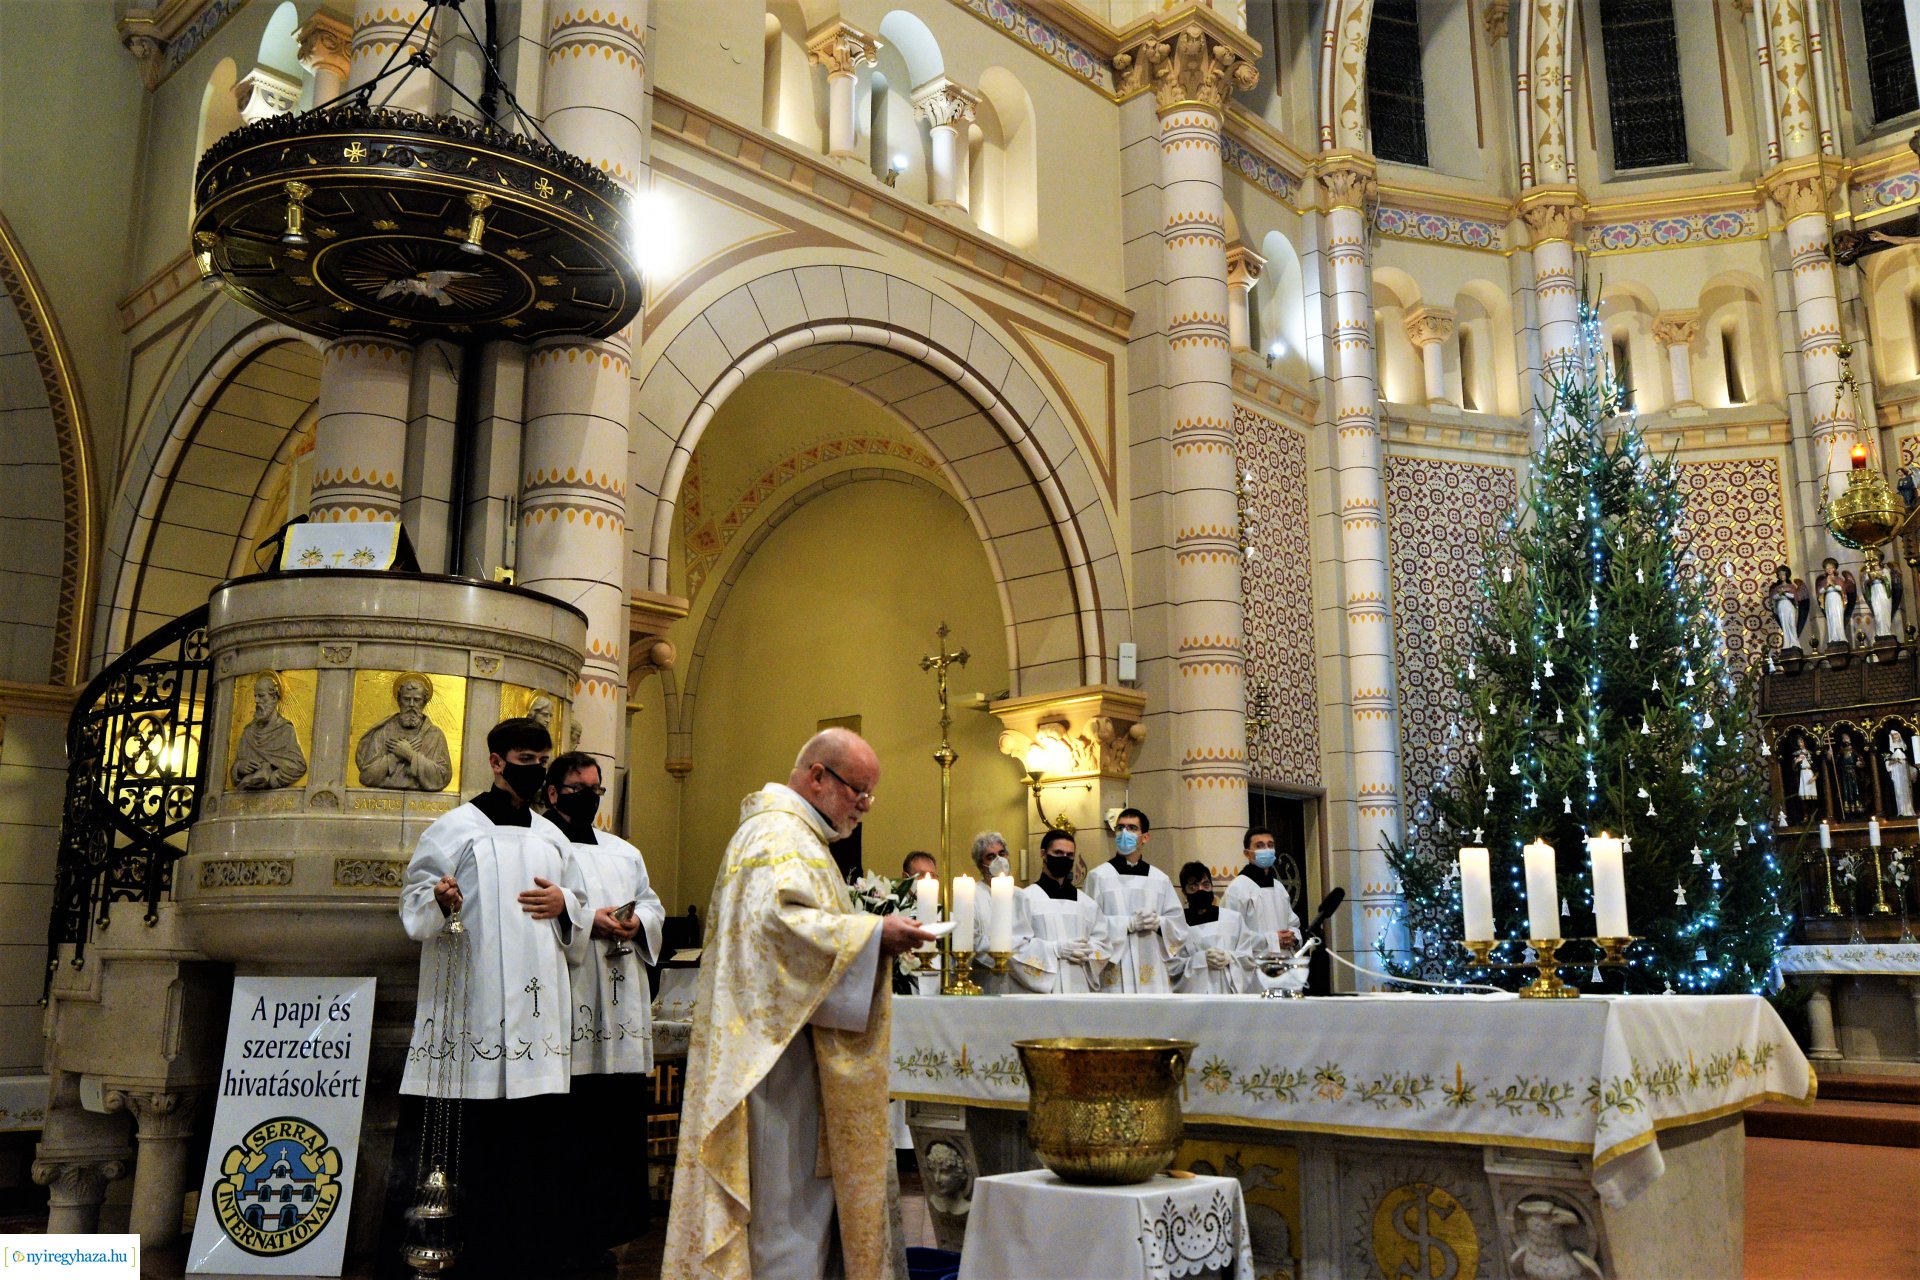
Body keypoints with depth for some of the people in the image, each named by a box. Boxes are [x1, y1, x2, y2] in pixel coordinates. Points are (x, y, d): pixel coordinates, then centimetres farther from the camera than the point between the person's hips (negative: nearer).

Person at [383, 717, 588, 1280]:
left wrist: (563, 902, 2)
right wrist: (441, 900, -22)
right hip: (478, 1003, -4)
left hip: (539, 1005, 4)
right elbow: (414, 901, -1)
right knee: (477, 1137, -4)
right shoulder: (457, 827, 2)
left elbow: (582, 907, 24)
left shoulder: (551, 836, 17)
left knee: (539, 1125, 1)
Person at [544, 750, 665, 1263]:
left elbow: (654, 906, 19)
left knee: (619, 1114, 5)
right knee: (572, 1121, -5)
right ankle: (569, 1233, 6)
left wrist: (638, 922, -2)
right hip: (568, 1003, -6)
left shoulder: (625, 853, 21)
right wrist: (587, 922, -18)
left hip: (621, 1004, 6)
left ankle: (607, 1226, 15)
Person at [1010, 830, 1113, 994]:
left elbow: (1104, 944, 13)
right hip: (1042, 988, -4)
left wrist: (1086, 952, -7)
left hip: (1080, 986, 4)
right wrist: (1056, 949, -13)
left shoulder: (1085, 902, 15)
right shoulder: (1027, 898, -1)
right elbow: (1016, 944, -8)